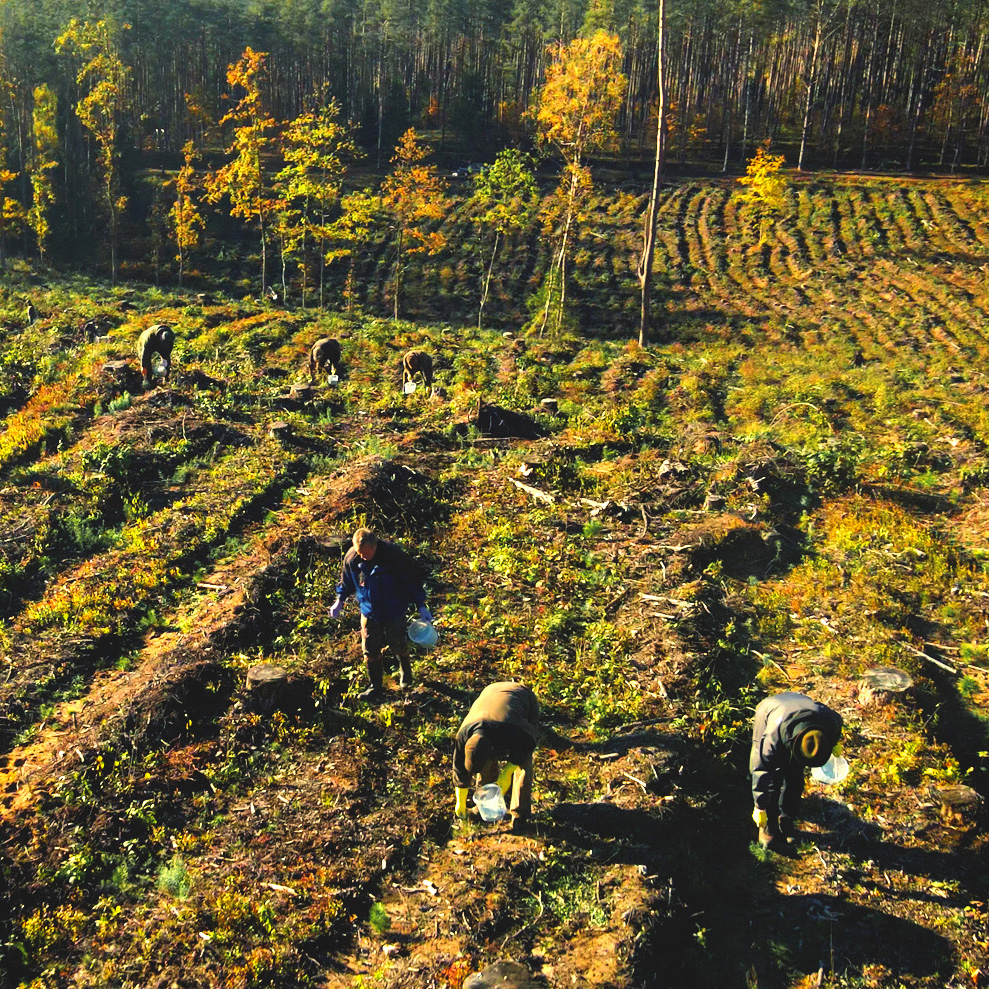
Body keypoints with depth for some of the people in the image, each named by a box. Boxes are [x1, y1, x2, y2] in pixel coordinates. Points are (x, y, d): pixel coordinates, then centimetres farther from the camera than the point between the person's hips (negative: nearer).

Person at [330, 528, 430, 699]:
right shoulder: (352, 557, -17)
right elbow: (346, 581, 6)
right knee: (370, 650, 7)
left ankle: (406, 675, 44)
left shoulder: (394, 556, -27)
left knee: (398, 646, 14)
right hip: (369, 612, 3)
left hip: (394, 612, -3)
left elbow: (413, 579, -15)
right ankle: (375, 686, 26)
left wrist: (421, 606, -11)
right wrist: (340, 600, 8)